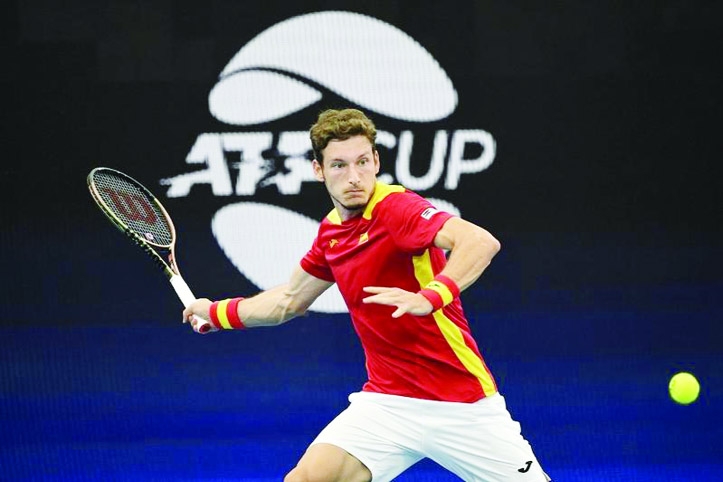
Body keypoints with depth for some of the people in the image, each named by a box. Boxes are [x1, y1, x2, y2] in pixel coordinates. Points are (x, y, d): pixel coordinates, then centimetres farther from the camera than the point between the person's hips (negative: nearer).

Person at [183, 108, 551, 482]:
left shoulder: (396, 207, -16)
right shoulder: (331, 231, 7)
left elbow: (481, 242, -34)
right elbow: (290, 300, 27)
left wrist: (430, 297, -46)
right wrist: (217, 312, 35)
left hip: (461, 405, -5)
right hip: (386, 404, 5)